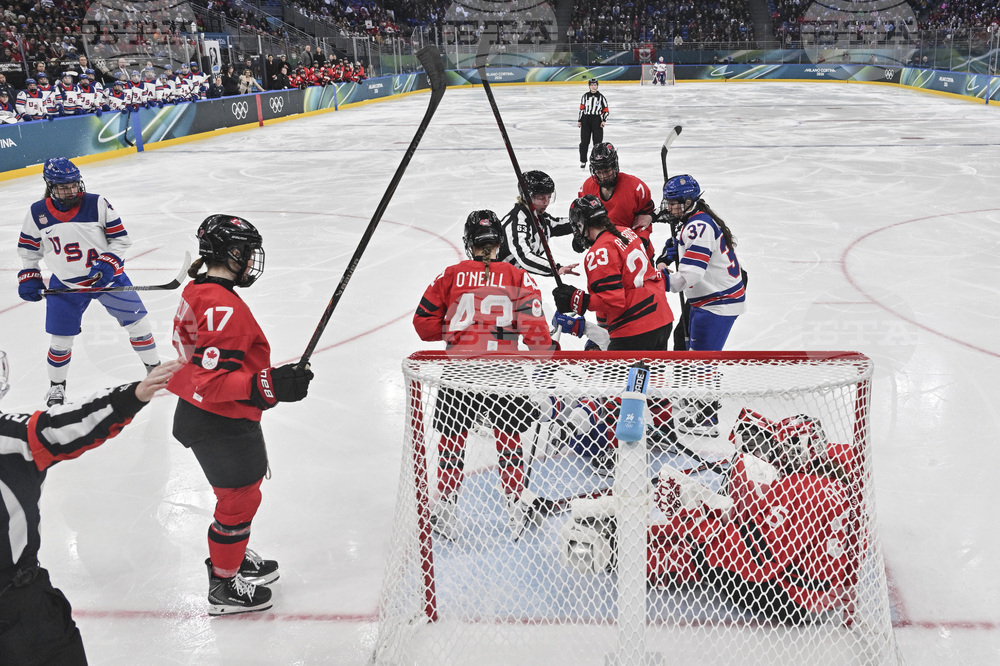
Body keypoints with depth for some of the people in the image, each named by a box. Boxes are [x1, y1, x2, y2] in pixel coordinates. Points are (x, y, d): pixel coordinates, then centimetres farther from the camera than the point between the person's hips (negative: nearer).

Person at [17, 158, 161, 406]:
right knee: (61, 339, 5)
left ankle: (155, 368, 21)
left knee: (137, 321, 1)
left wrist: (108, 263, -21)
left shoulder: (97, 204, -12)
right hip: (65, 284, 1)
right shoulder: (37, 213, -6)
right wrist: (28, 278, 1)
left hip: (107, 276, -1)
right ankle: (56, 386, 28)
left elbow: (121, 238, -9)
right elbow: (28, 248, 8)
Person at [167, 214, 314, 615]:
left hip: (202, 416, 10)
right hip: (220, 427, -10)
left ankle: (233, 557, 46)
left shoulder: (199, 292, 6)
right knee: (240, 499, 6)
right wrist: (269, 385, -38)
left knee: (242, 491, 26)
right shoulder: (224, 307, -27)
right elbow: (211, 381, -32)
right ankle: (224, 586, 22)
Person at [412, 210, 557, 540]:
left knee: (452, 438, 14)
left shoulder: (452, 276, 4)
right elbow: (533, 324, -7)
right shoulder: (518, 277, 3)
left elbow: (424, 321, 3)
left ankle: (446, 507, 20)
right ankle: (517, 504, 22)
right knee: (509, 436, 17)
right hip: (503, 372, 0)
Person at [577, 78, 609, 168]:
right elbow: (581, 109, 12)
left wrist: (604, 120, -8)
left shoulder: (601, 97, 4)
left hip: (597, 120, -1)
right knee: (584, 141, 1)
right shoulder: (585, 96, 8)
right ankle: (583, 161, 10)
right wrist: (579, 120, 8)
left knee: (597, 142, -1)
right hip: (586, 119, 1)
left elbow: (606, 110, 5)